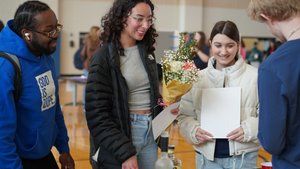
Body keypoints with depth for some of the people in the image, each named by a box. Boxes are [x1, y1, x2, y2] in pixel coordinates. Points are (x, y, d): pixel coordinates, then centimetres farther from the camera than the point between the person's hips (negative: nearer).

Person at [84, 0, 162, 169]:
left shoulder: (147, 51, 7)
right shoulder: (105, 57, -13)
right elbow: (97, 114, -15)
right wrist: (124, 152, -19)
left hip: (150, 132, 6)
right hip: (121, 133, -6)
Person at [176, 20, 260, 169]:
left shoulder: (255, 76, -5)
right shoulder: (198, 78, 4)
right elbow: (184, 115, 8)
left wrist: (249, 129, -19)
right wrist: (193, 130, -11)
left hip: (243, 157, -2)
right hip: (207, 156, 2)